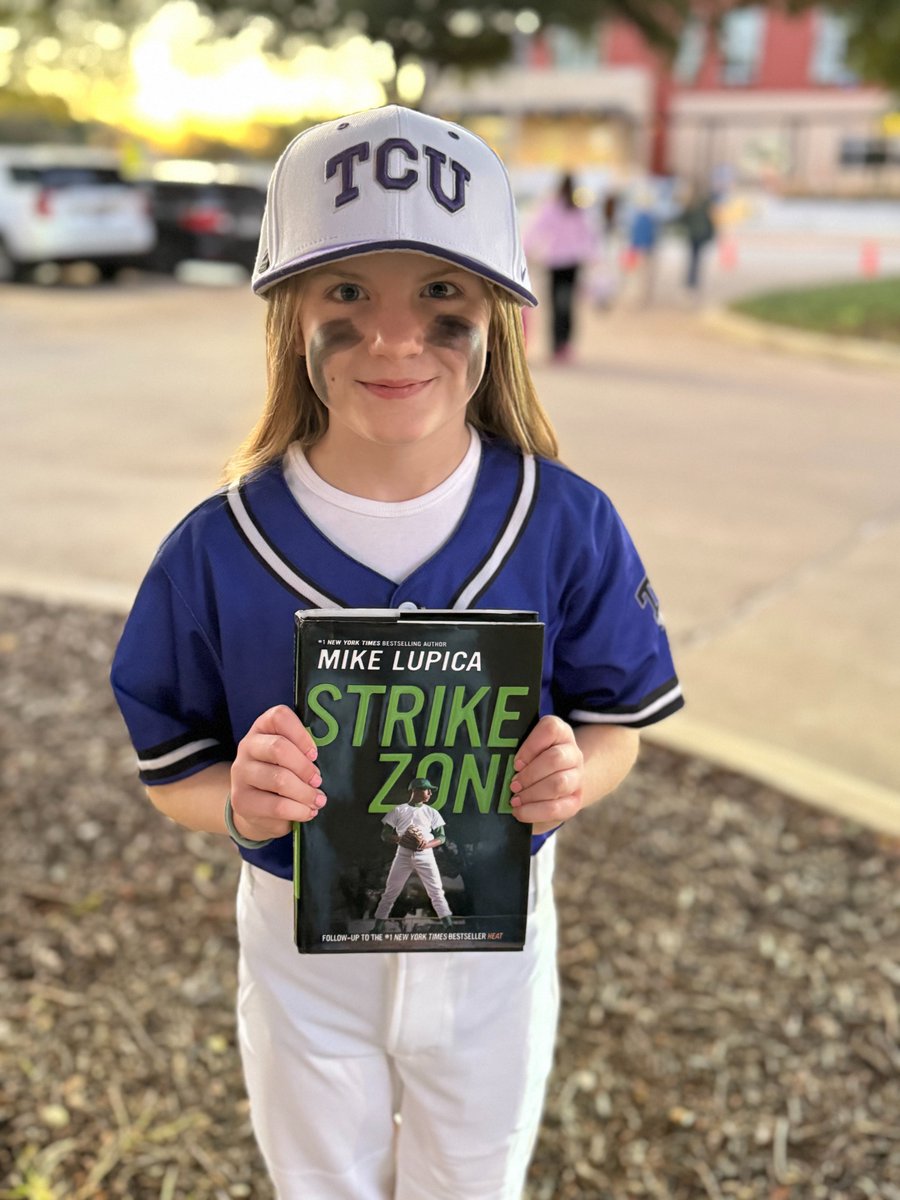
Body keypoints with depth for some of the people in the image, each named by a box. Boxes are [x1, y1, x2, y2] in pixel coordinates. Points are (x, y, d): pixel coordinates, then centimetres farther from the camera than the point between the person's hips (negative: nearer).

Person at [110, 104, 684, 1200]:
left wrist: (575, 774, -28)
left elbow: (616, 727, -6)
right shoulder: (216, 554, -19)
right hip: (303, 949, 0)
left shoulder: (567, 528, -18)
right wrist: (240, 802, -30)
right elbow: (170, 773, -9)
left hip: (492, 944, 1)